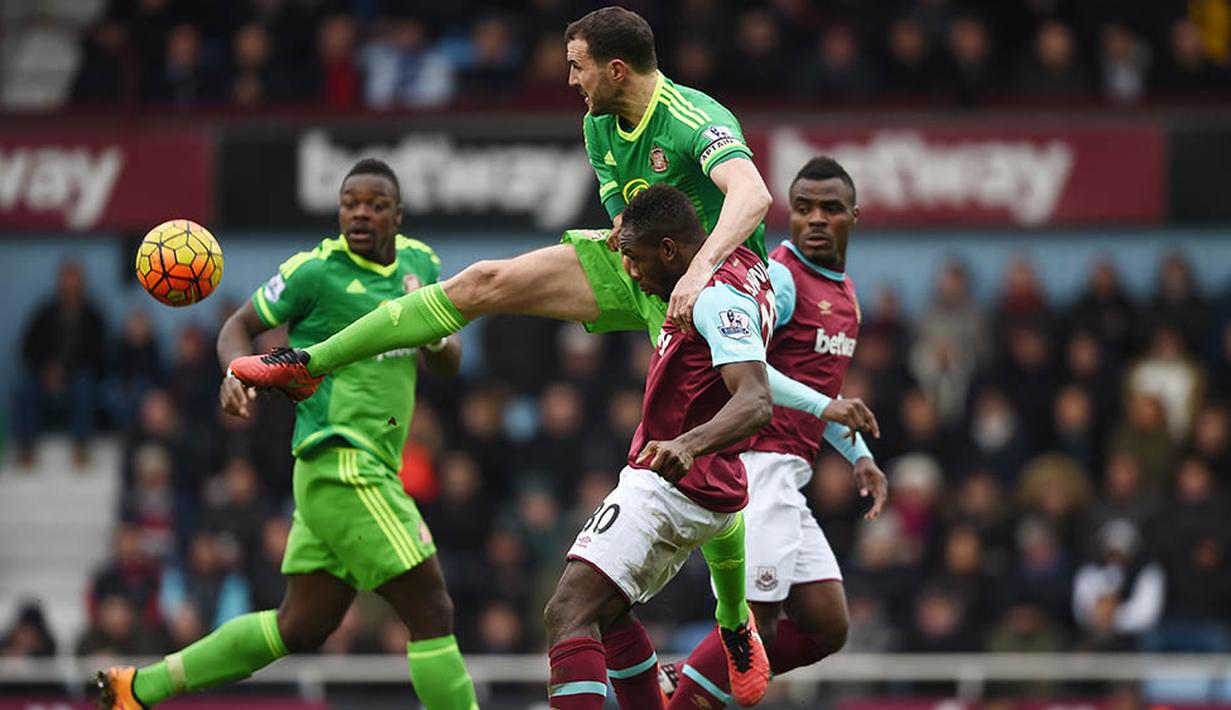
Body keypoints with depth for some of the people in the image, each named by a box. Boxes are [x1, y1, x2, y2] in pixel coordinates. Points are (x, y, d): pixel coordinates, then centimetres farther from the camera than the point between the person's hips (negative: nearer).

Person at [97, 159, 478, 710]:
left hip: (373, 470, 8)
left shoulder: (420, 263, 13)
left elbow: (449, 363, 18)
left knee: (301, 628, 13)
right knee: (431, 612, -10)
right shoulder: (316, 270, -7)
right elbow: (239, 327, 3)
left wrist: (433, 336, -6)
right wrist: (239, 373, -18)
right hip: (341, 464, -8)